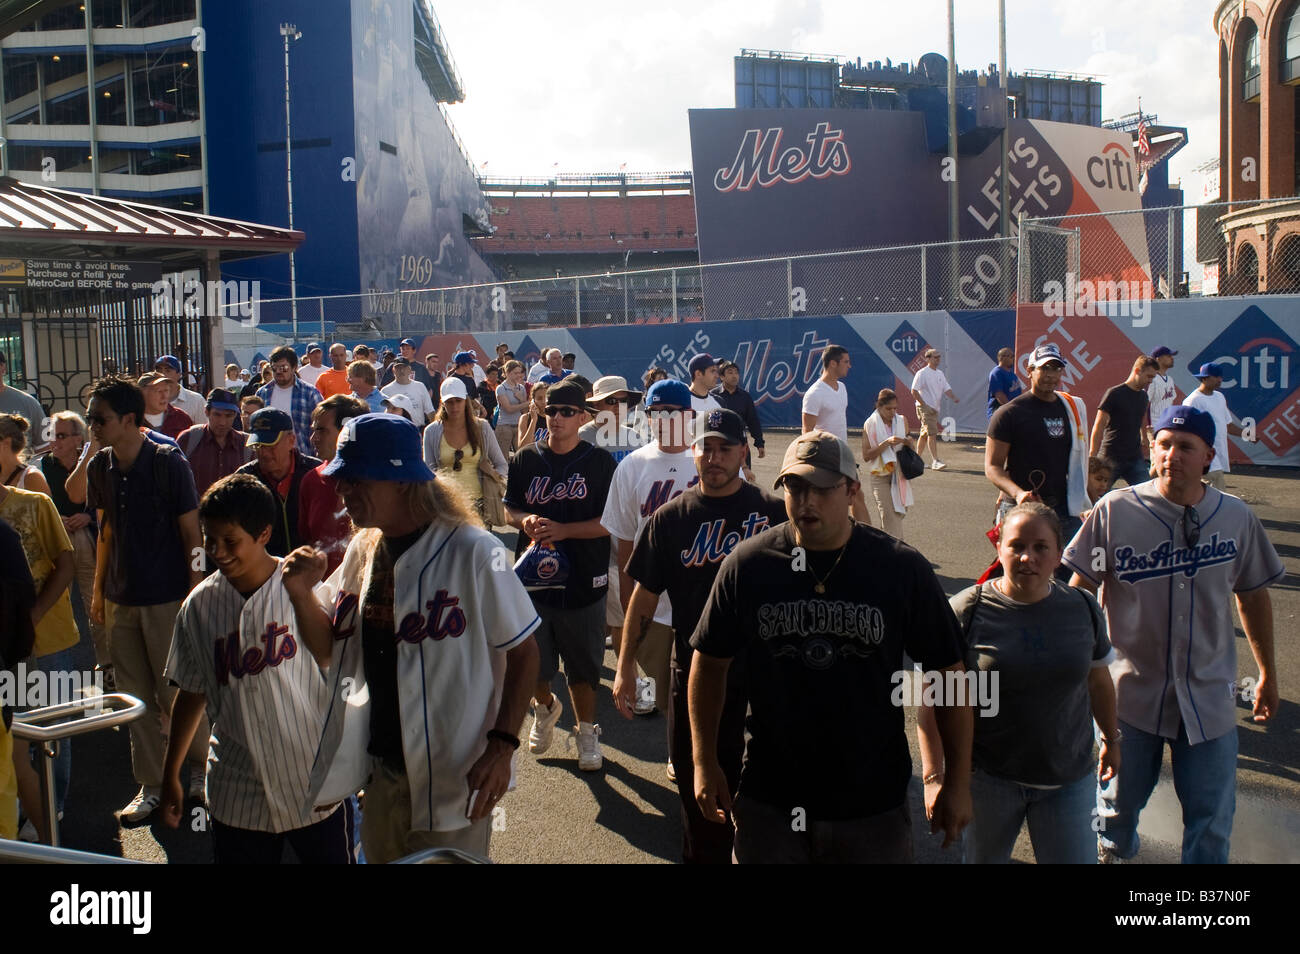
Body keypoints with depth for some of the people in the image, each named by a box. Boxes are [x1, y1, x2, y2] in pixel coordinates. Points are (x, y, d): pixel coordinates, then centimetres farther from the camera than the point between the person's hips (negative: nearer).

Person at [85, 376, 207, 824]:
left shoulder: (169, 464, -11)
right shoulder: (99, 468, 6)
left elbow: (192, 535, -8)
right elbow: (106, 531, 15)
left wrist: (195, 594, -11)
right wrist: (99, 590, 14)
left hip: (167, 598, -5)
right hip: (121, 599, 6)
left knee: (177, 694, 2)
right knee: (135, 697, 10)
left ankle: (199, 770, 23)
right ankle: (151, 786, 22)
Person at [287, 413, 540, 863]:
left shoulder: (471, 551, -17)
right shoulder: (361, 551, 4)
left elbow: (523, 652, -12)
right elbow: (329, 651, 11)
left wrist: (502, 745, -20)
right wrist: (301, 594, -7)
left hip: (453, 775, -6)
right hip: (380, 769, 6)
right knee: (382, 857, 22)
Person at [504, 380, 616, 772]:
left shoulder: (599, 461, -5)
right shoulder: (526, 459, 4)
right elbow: (510, 509, 11)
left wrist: (562, 530, -20)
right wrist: (526, 520, -12)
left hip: (583, 579, -3)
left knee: (583, 666, 8)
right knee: (532, 664, 12)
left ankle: (586, 732, 29)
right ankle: (545, 708, 44)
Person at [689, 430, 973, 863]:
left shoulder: (902, 568, -9)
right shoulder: (748, 563, -7)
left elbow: (947, 671, -2)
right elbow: (709, 662, 4)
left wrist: (958, 782, 0)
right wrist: (705, 763, 4)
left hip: (874, 803, 0)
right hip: (768, 799, 1)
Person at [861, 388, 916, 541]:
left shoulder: (901, 421, 6)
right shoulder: (870, 425, -6)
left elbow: (912, 451, 15)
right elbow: (866, 456, -11)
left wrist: (909, 443, -9)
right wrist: (886, 444, -22)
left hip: (900, 475, 5)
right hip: (881, 477, -5)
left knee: (899, 514, 12)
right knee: (890, 518, -14)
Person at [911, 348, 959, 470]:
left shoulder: (940, 374, 15)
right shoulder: (922, 373, -9)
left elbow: (946, 388, 10)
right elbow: (914, 391, -12)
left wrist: (954, 397, -11)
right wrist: (924, 405, -17)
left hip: (935, 408, 8)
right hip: (925, 407, -8)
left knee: (924, 434, 13)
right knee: (932, 433, -14)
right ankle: (935, 461, -16)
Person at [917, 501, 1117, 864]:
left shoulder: (1083, 609, -2)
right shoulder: (966, 612, -13)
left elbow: (1098, 678, 15)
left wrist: (1111, 738, 25)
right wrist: (933, 777, -18)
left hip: (1069, 780, 2)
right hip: (988, 777, -2)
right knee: (983, 857, 16)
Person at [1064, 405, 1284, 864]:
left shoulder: (1237, 517, -2)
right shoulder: (1115, 511, -11)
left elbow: (1253, 595, 11)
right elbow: (1081, 591, -3)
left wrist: (1268, 672, 16)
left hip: (1209, 694, 2)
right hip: (1132, 689, -1)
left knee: (1212, 820, 8)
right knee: (1121, 798, 16)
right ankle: (1113, 849, 45)